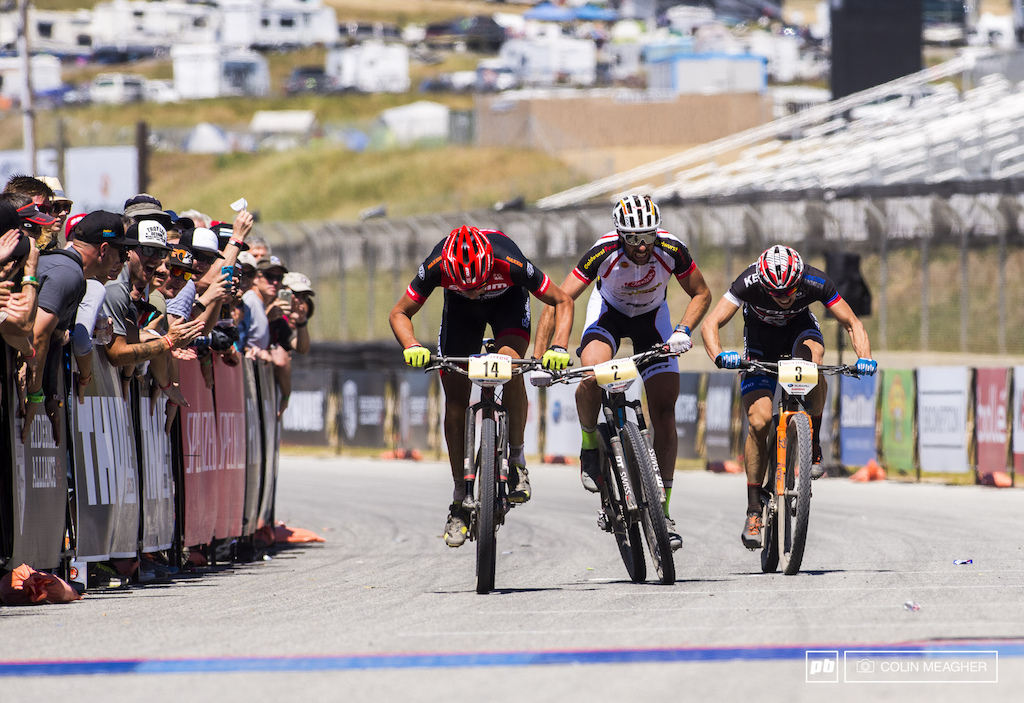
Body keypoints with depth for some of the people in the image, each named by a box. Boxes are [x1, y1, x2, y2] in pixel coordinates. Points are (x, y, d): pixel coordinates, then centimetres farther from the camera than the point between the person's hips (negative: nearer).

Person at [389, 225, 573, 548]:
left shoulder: (511, 264, -40)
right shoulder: (436, 267, -36)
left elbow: (563, 302, -27)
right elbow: (399, 313, -21)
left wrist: (558, 348, -42)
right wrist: (412, 347, -41)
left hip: (508, 300, -2)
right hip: (460, 309, 2)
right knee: (455, 396, -6)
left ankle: (517, 459, -12)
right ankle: (460, 500, 2)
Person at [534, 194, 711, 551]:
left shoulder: (672, 250, -30)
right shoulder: (603, 253, -34)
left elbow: (701, 295, -12)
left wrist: (683, 331, -29)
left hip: (651, 317, 1)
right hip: (609, 311, -1)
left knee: (664, 413, -7)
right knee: (591, 374, -33)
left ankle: (662, 510, 1)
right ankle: (590, 444, -4)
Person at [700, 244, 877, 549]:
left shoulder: (815, 282, -31)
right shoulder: (749, 283, -34)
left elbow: (853, 323, -23)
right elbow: (711, 324, -34)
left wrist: (865, 357, -41)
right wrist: (719, 356, -54)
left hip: (799, 328, 1)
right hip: (761, 336, -1)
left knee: (811, 354, -37)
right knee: (759, 421, -16)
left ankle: (813, 447, -20)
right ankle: (753, 510, -6)